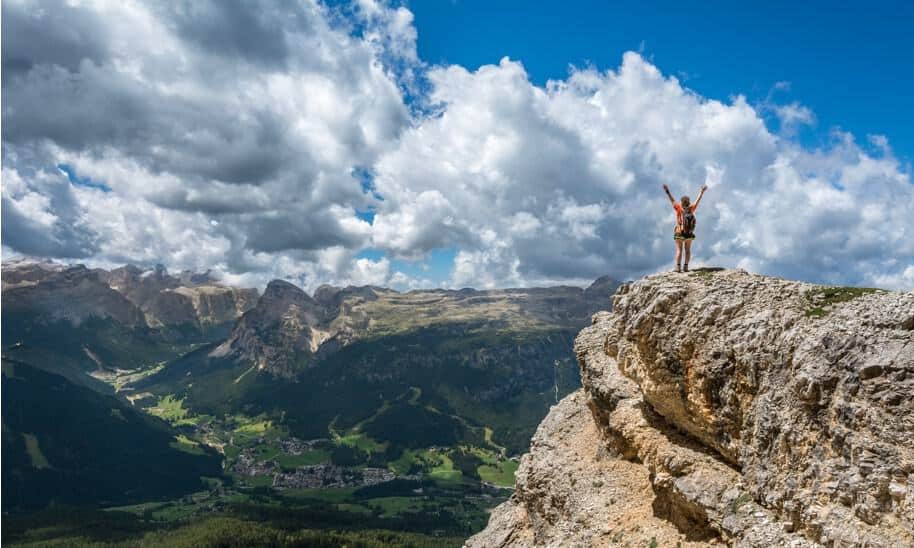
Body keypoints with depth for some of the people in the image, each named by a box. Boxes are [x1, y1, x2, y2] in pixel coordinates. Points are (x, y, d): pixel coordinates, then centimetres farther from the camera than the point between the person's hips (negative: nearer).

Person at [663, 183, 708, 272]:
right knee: (688, 250, 12)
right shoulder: (691, 209, -10)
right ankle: (686, 266, 5)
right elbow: (698, 200, 2)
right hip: (689, 234, 2)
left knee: (679, 250, 2)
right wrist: (702, 191, 15)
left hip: (679, 233, -2)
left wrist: (667, 191, -9)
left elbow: (672, 200, -14)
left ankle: (678, 267, -7)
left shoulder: (679, 209, -18)